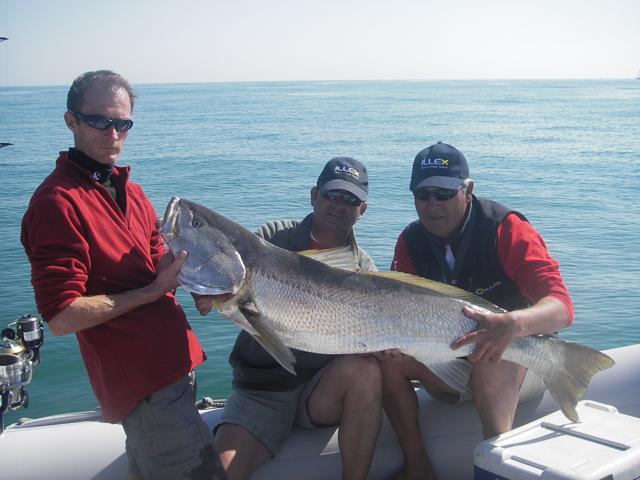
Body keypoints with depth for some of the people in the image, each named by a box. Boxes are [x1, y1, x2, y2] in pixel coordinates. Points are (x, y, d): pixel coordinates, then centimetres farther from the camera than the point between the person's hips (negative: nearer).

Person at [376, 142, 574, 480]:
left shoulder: (505, 229, -19)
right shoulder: (411, 243, -4)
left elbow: (561, 306, -30)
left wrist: (513, 323, -52)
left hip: (521, 363, -4)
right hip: (451, 366, 5)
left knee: (488, 361, -37)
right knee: (387, 357, -20)